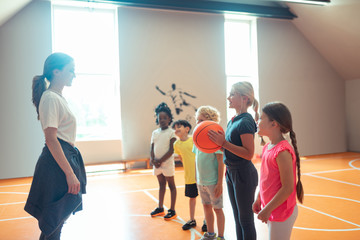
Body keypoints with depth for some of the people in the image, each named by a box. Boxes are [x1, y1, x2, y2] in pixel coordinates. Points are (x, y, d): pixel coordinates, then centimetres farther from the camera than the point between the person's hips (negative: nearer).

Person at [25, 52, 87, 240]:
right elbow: (51, 140, -22)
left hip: (66, 156, 10)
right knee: (54, 224, -1)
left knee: (56, 222, 19)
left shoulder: (58, 98, 15)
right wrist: (70, 173, -24)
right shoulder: (50, 98, -15)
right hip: (57, 162, -10)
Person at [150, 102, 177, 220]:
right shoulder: (155, 132, 8)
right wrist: (152, 159, -9)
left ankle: (172, 211, 11)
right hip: (156, 164, 5)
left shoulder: (171, 132, -8)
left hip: (167, 163, -5)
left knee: (171, 185, 4)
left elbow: (171, 150, -13)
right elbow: (152, 148, 8)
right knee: (161, 184, 16)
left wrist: (161, 161, -16)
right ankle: (160, 208, 27)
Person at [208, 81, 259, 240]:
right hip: (231, 172, 9)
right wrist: (217, 141, 1)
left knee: (245, 219, 5)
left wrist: (224, 143, -27)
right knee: (237, 218, 21)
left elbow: (249, 153, -24)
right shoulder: (233, 120, 9)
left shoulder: (245, 121, -19)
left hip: (243, 174, -9)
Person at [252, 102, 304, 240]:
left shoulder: (282, 151, -24)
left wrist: (267, 209, -18)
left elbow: (288, 188, -23)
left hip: (281, 212, -8)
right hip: (272, 210, 8)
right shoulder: (267, 147, 4)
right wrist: (259, 200, 16)